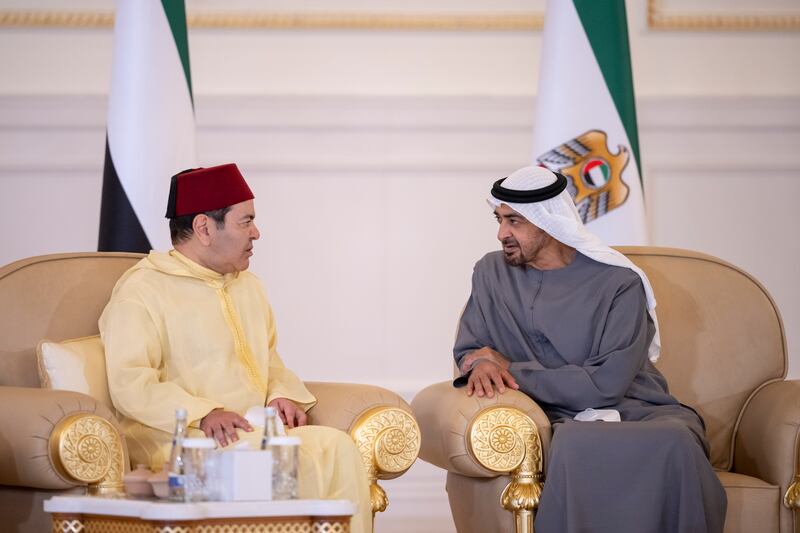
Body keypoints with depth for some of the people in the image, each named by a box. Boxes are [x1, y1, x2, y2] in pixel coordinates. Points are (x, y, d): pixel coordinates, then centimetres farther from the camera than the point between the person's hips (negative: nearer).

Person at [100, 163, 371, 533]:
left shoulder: (247, 285, 23)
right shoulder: (142, 291, -2)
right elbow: (130, 385, -12)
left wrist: (282, 394, 7)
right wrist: (202, 415, -24)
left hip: (257, 431, 7)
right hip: (186, 439, -7)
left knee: (337, 445, -22)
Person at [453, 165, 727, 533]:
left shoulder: (618, 283, -4)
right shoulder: (491, 272, 11)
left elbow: (605, 384, -12)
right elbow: (468, 351, 16)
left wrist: (510, 371, -8)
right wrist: (480, 363, -11)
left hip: (637, 413, -1)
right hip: (565, 420, 1)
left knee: (673, 440, -39)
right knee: (574, 443, -39)